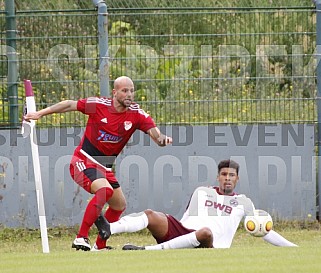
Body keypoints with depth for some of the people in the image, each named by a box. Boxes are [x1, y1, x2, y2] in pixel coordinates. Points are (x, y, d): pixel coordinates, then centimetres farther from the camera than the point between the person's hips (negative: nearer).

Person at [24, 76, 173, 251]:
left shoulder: (137, 114, -5)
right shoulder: (99, 105, -12)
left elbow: (153, 131, -16)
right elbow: (69, 105, -1)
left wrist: (161, 138, -40)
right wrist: (41, 113, -1)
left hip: (105, 167, 7)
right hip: (84, 161, -6)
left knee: (119, 205, 12)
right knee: (105, 190, -30)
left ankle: (100, 246, 29)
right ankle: (81, 238, -30)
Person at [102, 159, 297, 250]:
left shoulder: (243, 202, 24)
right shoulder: (201, 192, 29)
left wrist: (292, 247, 17)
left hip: (210, 243, -3)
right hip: (182, 231, 3)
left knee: (205, 232, -41)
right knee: (151, 215, -22)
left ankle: (147, 250, -48)